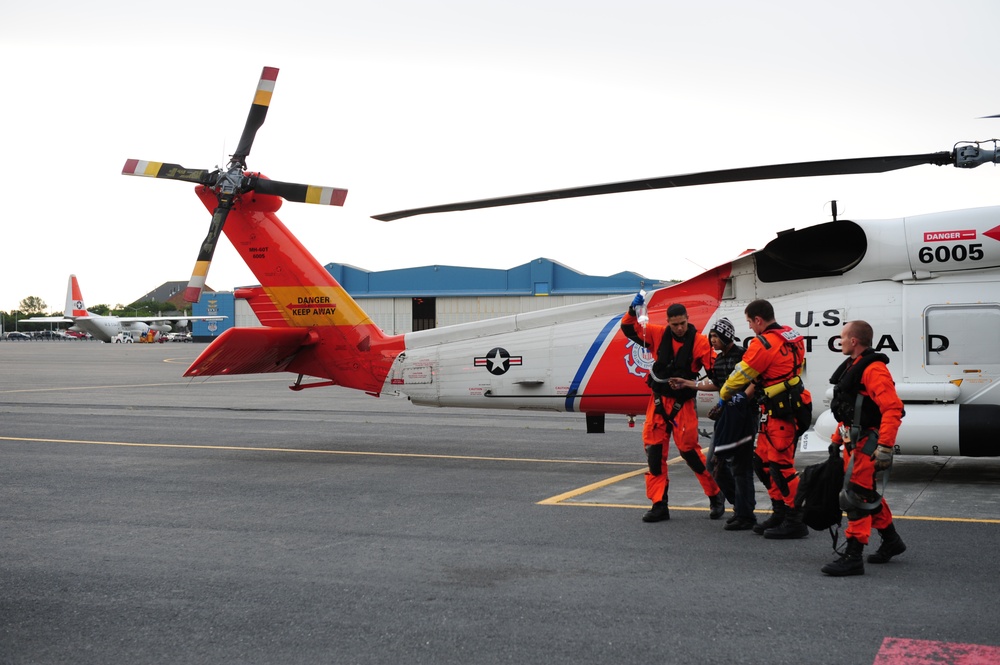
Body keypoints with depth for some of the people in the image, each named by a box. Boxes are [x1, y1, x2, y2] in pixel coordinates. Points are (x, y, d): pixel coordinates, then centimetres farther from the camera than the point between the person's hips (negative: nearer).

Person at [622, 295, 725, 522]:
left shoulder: (699, 341, -8)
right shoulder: (659, 334, 0)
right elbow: (629, 329, 5)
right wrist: (633, 309, -13)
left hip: (682, 403, -4)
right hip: (658, 401, 4)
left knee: (689, 450, -5)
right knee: (654, 451, 1)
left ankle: (716, 495, 15)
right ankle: (659, 505, 8)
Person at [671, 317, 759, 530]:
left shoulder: (742, 355, -12)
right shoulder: (719, 359, 15)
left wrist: (740, 399, -28)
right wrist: (686, 383, 25)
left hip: (742, 415, -9)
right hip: (725, 415, 9)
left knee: (740, 466, -7)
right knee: (714, 463, 11)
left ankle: (745, 516, 0)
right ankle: (740, 504, 22)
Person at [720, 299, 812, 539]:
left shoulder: (763, 344, -17)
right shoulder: (790, 337, 11)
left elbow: (741, 374, -8)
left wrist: (725, 393, 10)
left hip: (780, 413, -10)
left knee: (780, 465, -6)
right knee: (763, 461, 16)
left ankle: (796, 521, -2)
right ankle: (780, 514, 23)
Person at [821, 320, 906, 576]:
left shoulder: (874, 369, -19)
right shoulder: (852, 366, 14)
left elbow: (892, 408, -28)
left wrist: (885, 447, -32)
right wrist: (837, 438, 24)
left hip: (868, 442, -11)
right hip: (854, 442, 11)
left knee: (856, 496, -11)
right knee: (868, 495, 20)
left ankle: (853, 557, -7)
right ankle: (891, 542, 37)